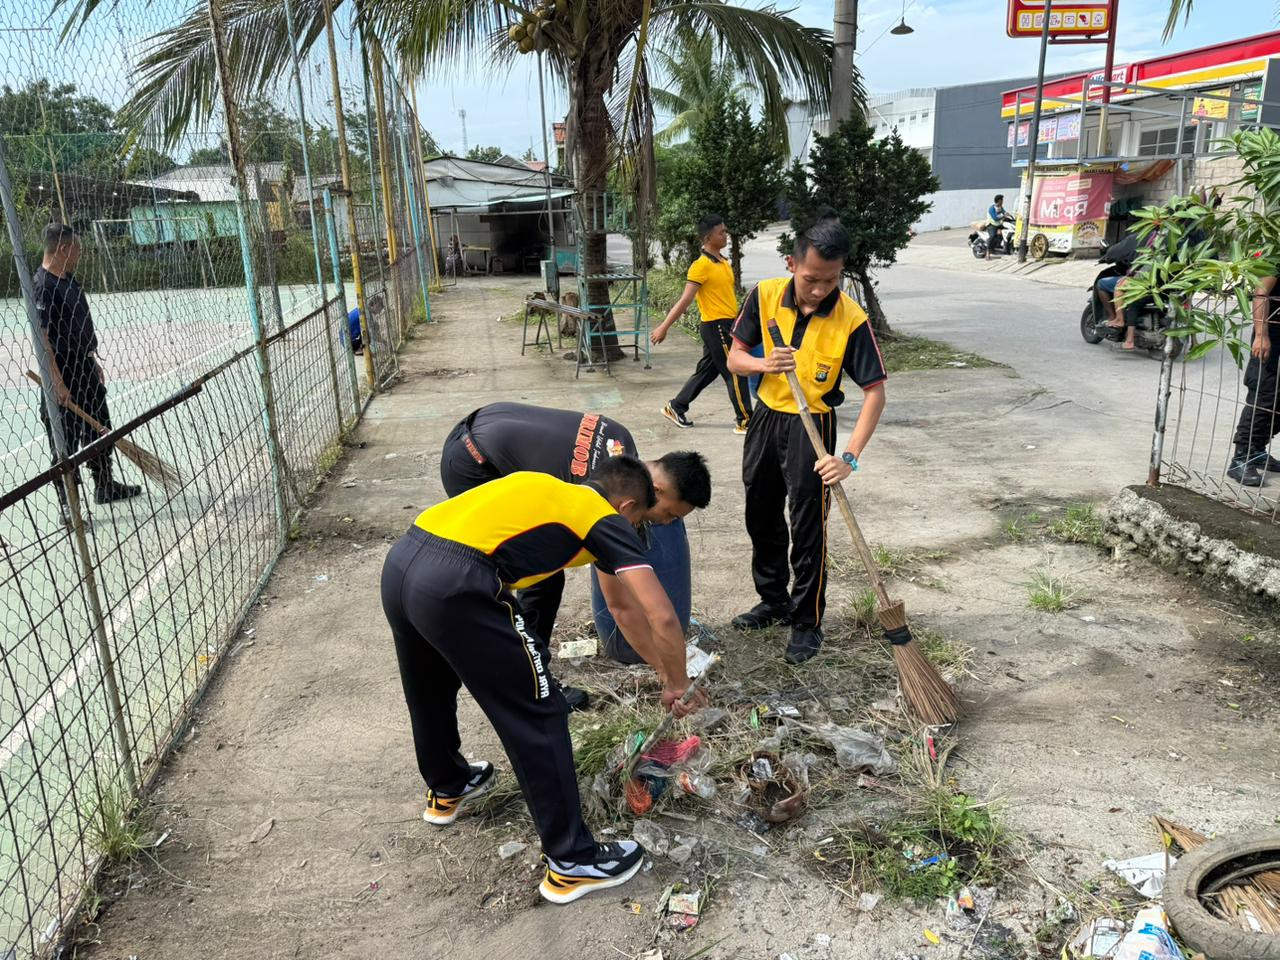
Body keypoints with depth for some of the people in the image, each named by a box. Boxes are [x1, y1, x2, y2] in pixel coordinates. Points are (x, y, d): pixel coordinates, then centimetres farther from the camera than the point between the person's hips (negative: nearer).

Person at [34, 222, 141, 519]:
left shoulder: (70, 279, 10)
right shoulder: (42, 285, -18)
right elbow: (41, 338, -22)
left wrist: (93, 361, 22)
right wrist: (57, 382, -26)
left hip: (85, 369, 9)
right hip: (63, 376, -9)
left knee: (100, 431, 20)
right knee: (65, 442, -1)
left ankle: (105, 486, 36)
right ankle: (68, 507, 8)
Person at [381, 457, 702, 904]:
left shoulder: (548, 490, 30)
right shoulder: (606, 519, 9)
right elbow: (662, 618, 0)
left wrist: (661, 667, 44)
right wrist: (677, 685, 19)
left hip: (400, 562, 9)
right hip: (455, 585, -9)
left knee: (429, 689, 32)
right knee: (537, 716, 7)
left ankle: (446, 788, 57)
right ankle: (571, 861, 19)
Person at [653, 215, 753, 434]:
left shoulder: (723, 262, 13)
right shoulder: (701, 266, -15)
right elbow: (685, 300, -18)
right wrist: (664, 327, -19)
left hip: (727, 325, 9)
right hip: (716, 326, -9)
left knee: (706, 371, 15)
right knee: (736, 373, -4)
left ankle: (676, 407, 26)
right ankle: (744, 421, 5)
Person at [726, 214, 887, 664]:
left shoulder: (851, 319, -20)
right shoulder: (765, 295, -11)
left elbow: (874, 391, -19)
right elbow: (735, 357, -3)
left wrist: (850, 455, -30)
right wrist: (764, 365, -26)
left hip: (812, 427, -5)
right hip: (767, 417, 5)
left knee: (808, 530, 0)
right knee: (761, 519, 17)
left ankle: (807, 622, 18)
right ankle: (773, 601, 38)